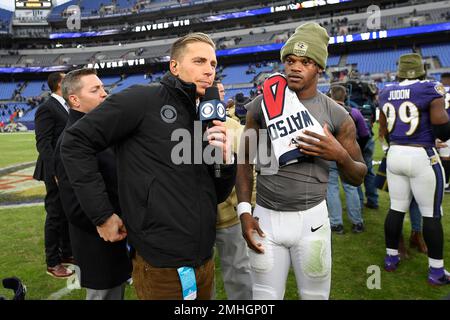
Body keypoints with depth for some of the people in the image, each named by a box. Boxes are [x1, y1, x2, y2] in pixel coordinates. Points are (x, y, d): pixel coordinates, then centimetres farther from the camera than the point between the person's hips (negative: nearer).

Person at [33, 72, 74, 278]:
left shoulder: (65, 107, 13)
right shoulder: (47, 108, -12)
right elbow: (43, 144, -18)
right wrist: (56, 172, -24)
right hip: (57, 172, -8)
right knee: (56, 215, 2)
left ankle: (66, 253, 31)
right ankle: (52, 263, 15)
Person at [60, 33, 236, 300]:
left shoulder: (206, 118, 9)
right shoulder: (143, 99, -10)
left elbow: (217, 195, 10)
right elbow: (76, 142, -10)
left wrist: (226, 160, -10)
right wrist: (102, 215, -11)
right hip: (161, 266, -6)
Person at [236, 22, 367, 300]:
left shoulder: (336, 115, -4)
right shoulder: (261, 105, -3)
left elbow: (358, 178, 4)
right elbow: (245, 160, 5)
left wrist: (341, 156, -17)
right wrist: (244, 210, -3)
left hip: (311, 219, 0)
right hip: (266, 218, 1)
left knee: (315, 294, 13)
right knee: (266, 296, 13)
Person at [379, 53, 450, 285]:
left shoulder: (386, 93, 7)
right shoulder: (430, 89, -9)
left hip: (394, 154, 5)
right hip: (422, 156, -5)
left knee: (396, 209, 15)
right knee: (431, 214, 6)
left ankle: (391, 257, 27)